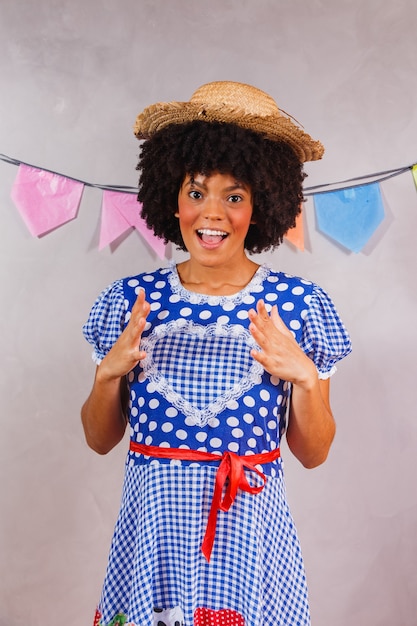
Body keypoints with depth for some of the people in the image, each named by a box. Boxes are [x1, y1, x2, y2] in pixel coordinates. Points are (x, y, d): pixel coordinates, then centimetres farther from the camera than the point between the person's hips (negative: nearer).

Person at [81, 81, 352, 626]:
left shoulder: (298, 304, -8)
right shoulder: (130, 300, -5)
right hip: (153, 525, 1)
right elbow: (100, 440, 3)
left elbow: (313, 453, -2)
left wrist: (304, 377, -19)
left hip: (251, 531, -1)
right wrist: (110, 371, -15)